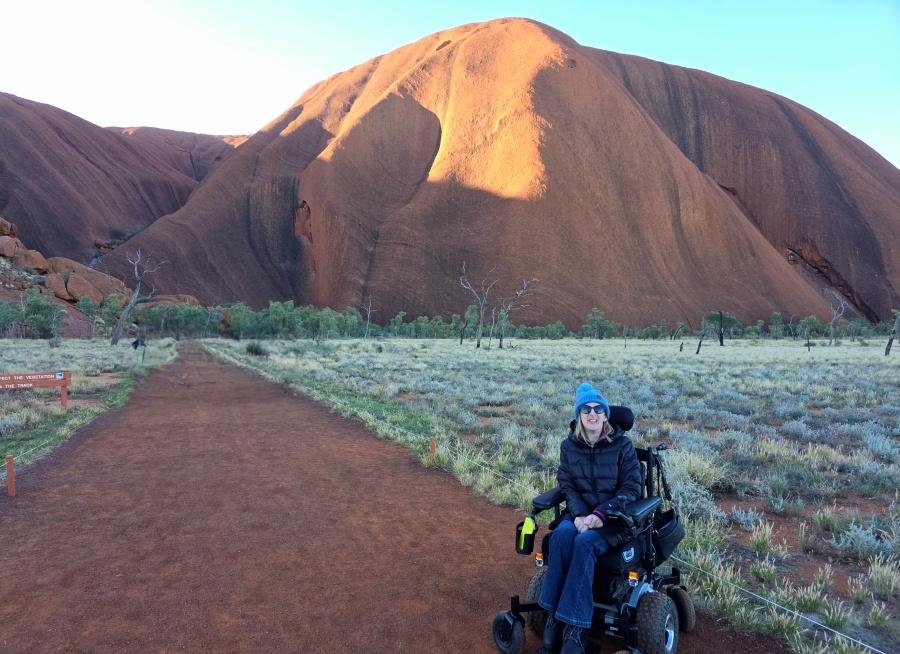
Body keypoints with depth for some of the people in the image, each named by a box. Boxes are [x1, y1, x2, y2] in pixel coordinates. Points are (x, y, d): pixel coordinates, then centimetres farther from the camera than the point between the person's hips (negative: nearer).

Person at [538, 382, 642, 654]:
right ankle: (553, 615, -25)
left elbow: (632, 488, -7)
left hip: (614, 517, -2)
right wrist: (579, 514, -19)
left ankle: (574, 628, -30)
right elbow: (566, 485, 1)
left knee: (585, 543, -33)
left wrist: (600, 514, -20)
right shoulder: (569, 446, 3)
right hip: (579, 513, 3)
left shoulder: (622, 444, -5)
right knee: (562, 534, -31)